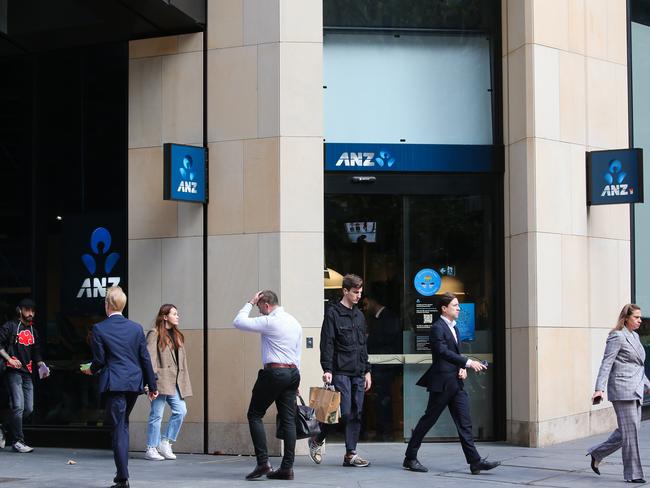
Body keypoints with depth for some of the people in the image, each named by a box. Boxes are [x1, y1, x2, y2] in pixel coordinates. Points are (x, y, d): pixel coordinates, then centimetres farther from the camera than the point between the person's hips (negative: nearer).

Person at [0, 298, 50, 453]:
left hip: (27, 373, 7)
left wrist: (41, 365, 9)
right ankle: (17, 441, -7)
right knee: (18, 406, -13)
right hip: (14, 372, -7)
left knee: (29, 408, 4)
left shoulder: (33, 331, 21)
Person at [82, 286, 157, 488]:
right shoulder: (136, 328, 6)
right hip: (135, 382, 4)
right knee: (123, 424, 19)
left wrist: (91, 370, 18)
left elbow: (99, 360, -5)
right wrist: (152, 386, 11)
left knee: (119, 428, -3)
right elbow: (145, 358, 6)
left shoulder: (98, 329, -5)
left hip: (114, 384, -4)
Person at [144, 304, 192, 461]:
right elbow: (149, 356, -10)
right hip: (161, 379, -7)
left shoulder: (178, 336, 21)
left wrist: (184, 381, 14)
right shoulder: (154, 334, -2)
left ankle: (165, 443, 8)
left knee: (181, 410, -5)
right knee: (157, 414, -3)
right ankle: (151, 449, 5)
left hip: (175, 381, 7)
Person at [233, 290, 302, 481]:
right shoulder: (295, 323, 16)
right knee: (288, 419, 5)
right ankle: (287, 467, 3)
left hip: (273, 372, -8)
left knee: (255, 415, 1)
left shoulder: (270, 322, -10)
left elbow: (238, 322, -8)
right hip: (293, 372, 8)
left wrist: (250, 303, 4)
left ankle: (263, 462, -9)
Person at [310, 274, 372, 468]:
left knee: (356, 414, 4)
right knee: (344, 412, -11)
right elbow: (327, 344, -10)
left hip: (358, 373, 7)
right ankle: (317, 440, 9)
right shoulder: (333, 313, -5)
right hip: (341, 372, -7)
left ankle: (350, 454, 8)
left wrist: (367, 371, 17)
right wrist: (327, 369, -18)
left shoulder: (359, 315, 17)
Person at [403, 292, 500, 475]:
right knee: (428, 420, 1)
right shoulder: (437, 328, -11)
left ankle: (475, 461, -3)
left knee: (464, 422, 1)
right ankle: (410, 458, 12)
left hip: (456, 383, 8)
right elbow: (443, 352, -23)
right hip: (442, 383, -8)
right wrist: (468, 363, -28)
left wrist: (462, 368, 2)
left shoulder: (453, 328, 17)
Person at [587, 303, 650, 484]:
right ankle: (632, 474, -1)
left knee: (627, 432, 9)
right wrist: (599, 388, -23)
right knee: (630, 431, -7)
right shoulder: (617, 337, -8)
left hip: (635, 391, 9)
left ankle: (597, 454, 23)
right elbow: (606, 364, -14)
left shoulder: (634, 336, 18)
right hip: (622, 389, -9)